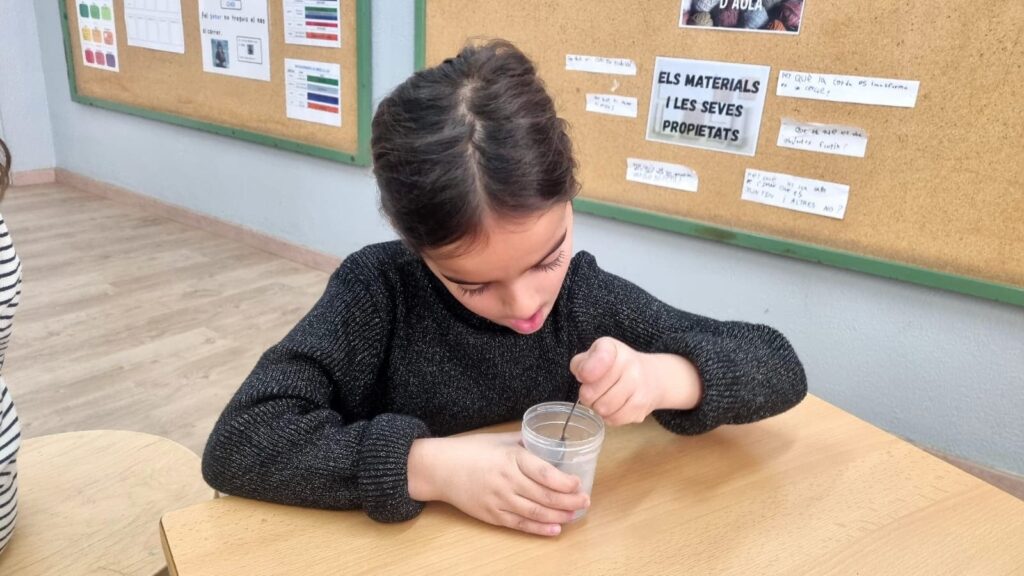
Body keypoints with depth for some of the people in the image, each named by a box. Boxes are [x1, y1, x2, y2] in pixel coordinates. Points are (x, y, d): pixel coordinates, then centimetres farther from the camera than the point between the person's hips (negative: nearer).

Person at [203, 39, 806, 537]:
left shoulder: (590, 297, -10)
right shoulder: (378, 291, -15)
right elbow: (238, 444, -22)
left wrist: (663, 377, -23)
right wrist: (432, 466, -29)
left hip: (569, 553, 2)